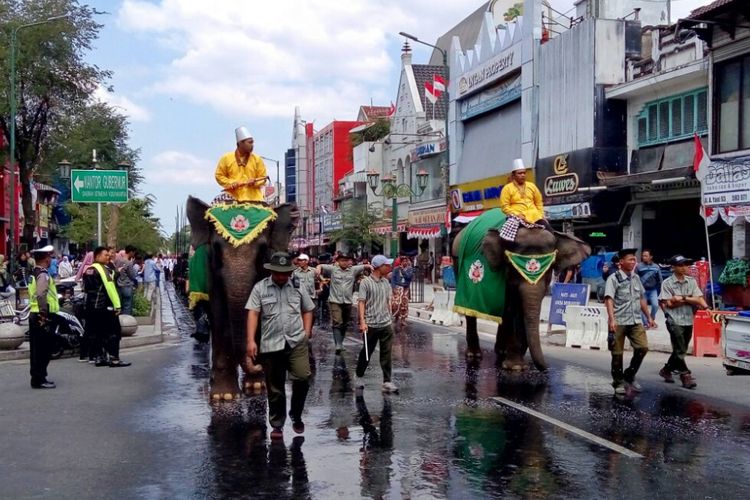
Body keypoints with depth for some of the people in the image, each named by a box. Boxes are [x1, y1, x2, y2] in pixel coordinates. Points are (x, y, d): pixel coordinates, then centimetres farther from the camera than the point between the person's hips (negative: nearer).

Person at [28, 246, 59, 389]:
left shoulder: (34, 273, 15)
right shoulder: (43, 275, -16)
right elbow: (41, 297, -25)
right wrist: (45, 317, -24)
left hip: (34, 315, 10)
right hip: (41, 317, -10)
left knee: (37, 350, 15)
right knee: (43, 350, -4)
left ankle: (38, 377, 23)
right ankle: (39, 380, -1)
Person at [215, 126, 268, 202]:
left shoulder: (257, 159, 8)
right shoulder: (226, 158, 6)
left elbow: (263, 177, 10)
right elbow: (219, 176, 8)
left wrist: (255, 182, -11)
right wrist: (230, 183, -9)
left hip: (254, 199, 1)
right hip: (233, 200, -1)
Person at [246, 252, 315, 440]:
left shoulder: (297, 288, 8)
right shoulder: (260, 288, 0)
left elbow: (307, 310, 17)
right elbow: (253, 314, -6)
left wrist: (306, 332, 5)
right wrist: (251, 341, -14)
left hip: (297, 342, 1)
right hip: (270, 345, -1)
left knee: (302, 378, -13)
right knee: (275, 388, 6)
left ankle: (296, 415, 12)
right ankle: (277, 425, 22)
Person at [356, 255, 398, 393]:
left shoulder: (386, 282, 9)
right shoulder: (366, 282, -8)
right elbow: (361, 303, -12)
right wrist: (362, 322, -20)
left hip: (386, 324, 5)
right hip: (371, 324, -4)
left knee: (386, 354, 1)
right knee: (367, 352, 9)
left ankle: (387, 382, 3)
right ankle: (358, 377, 29)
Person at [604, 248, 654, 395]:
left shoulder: (636, 278, 12)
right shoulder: (614, 278, -7)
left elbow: (641, 299, 21)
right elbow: (609, 299, -17)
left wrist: (649, 316, 18)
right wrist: (612, 319, -29)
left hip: (635, 321, 5)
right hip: (619, 322, -5)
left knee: (642, 347, -6)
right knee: (617, 353, 1)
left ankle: (630, 375, 14)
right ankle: (618, 382, 16)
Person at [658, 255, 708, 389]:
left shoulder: (692, 281, 8)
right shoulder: (667, 283, -4)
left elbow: (699, 300, -2)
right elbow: (669, 303, -11)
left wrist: (682, 298, -12)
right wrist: (690, 300, -7)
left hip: (688, 321, 5)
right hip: (675, 321, -5)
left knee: (681, 350, 13)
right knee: (680, 350, -9)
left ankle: (666, 370, 29)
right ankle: (686, 376, -5)